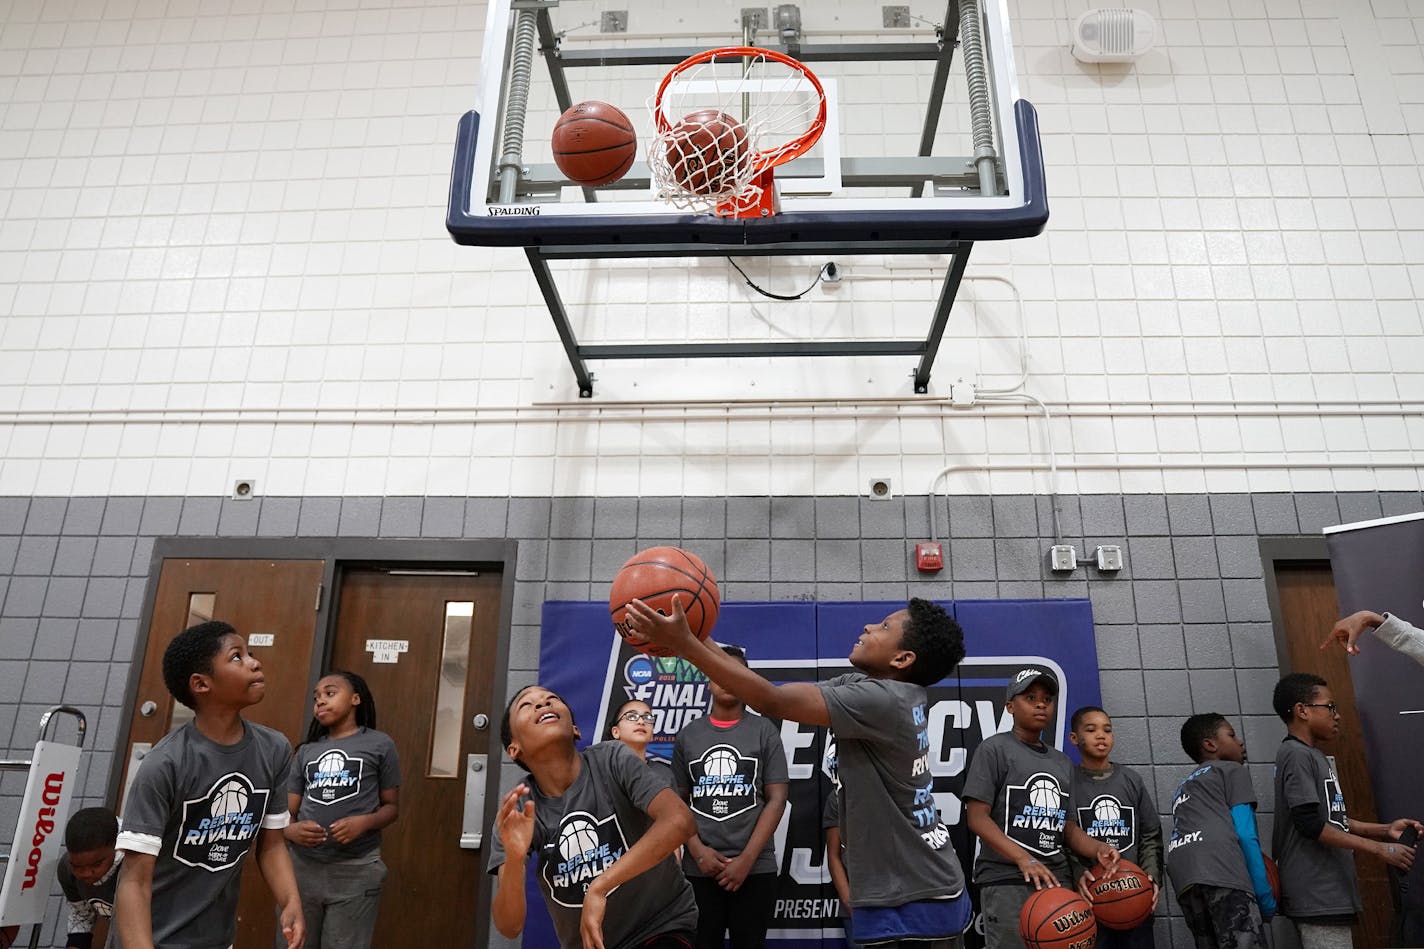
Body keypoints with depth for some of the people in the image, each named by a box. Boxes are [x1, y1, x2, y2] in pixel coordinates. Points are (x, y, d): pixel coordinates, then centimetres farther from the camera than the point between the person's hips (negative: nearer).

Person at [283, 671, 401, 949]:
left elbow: (392, 806, 4)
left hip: (355, 870, -3)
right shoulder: (306, 751, 13)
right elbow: (286, 812, 10)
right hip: (301, 866, 4)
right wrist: (291, 830, -12)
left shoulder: (380, 745, 1)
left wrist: (364, 822, -16)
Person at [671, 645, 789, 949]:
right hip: (699, 868, 1)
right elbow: (678, 801, 9)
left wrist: (746, 859, -9)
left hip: (756, 868, -1)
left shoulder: (764, 731, 3)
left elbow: (777, 799, -2)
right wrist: (697, 851, -6)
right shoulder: (688, 735, 8)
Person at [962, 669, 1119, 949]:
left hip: (1058, 881, 6)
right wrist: (1023, 858, -21)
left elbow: (1069, 829, 17)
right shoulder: (995, 749, -2)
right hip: (1007, 881, -6)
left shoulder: (1063, 763, 19)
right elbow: (977, 817, -10)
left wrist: (1097, 849, -4)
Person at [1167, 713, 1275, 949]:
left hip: (1184, 876, 7)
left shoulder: (1183, 787, 37)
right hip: (1221, 872, -7)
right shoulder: (1233, 770, 17)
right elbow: (1244, 834, 6)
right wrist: (1264, 894, 7)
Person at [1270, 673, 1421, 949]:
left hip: (1330, 893, 10)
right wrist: (1379, 848, -15)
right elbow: (1310, 824, -20)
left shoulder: (1315, 756, 18)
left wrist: (1385, 830, 12)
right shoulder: (1296, 754, -13)